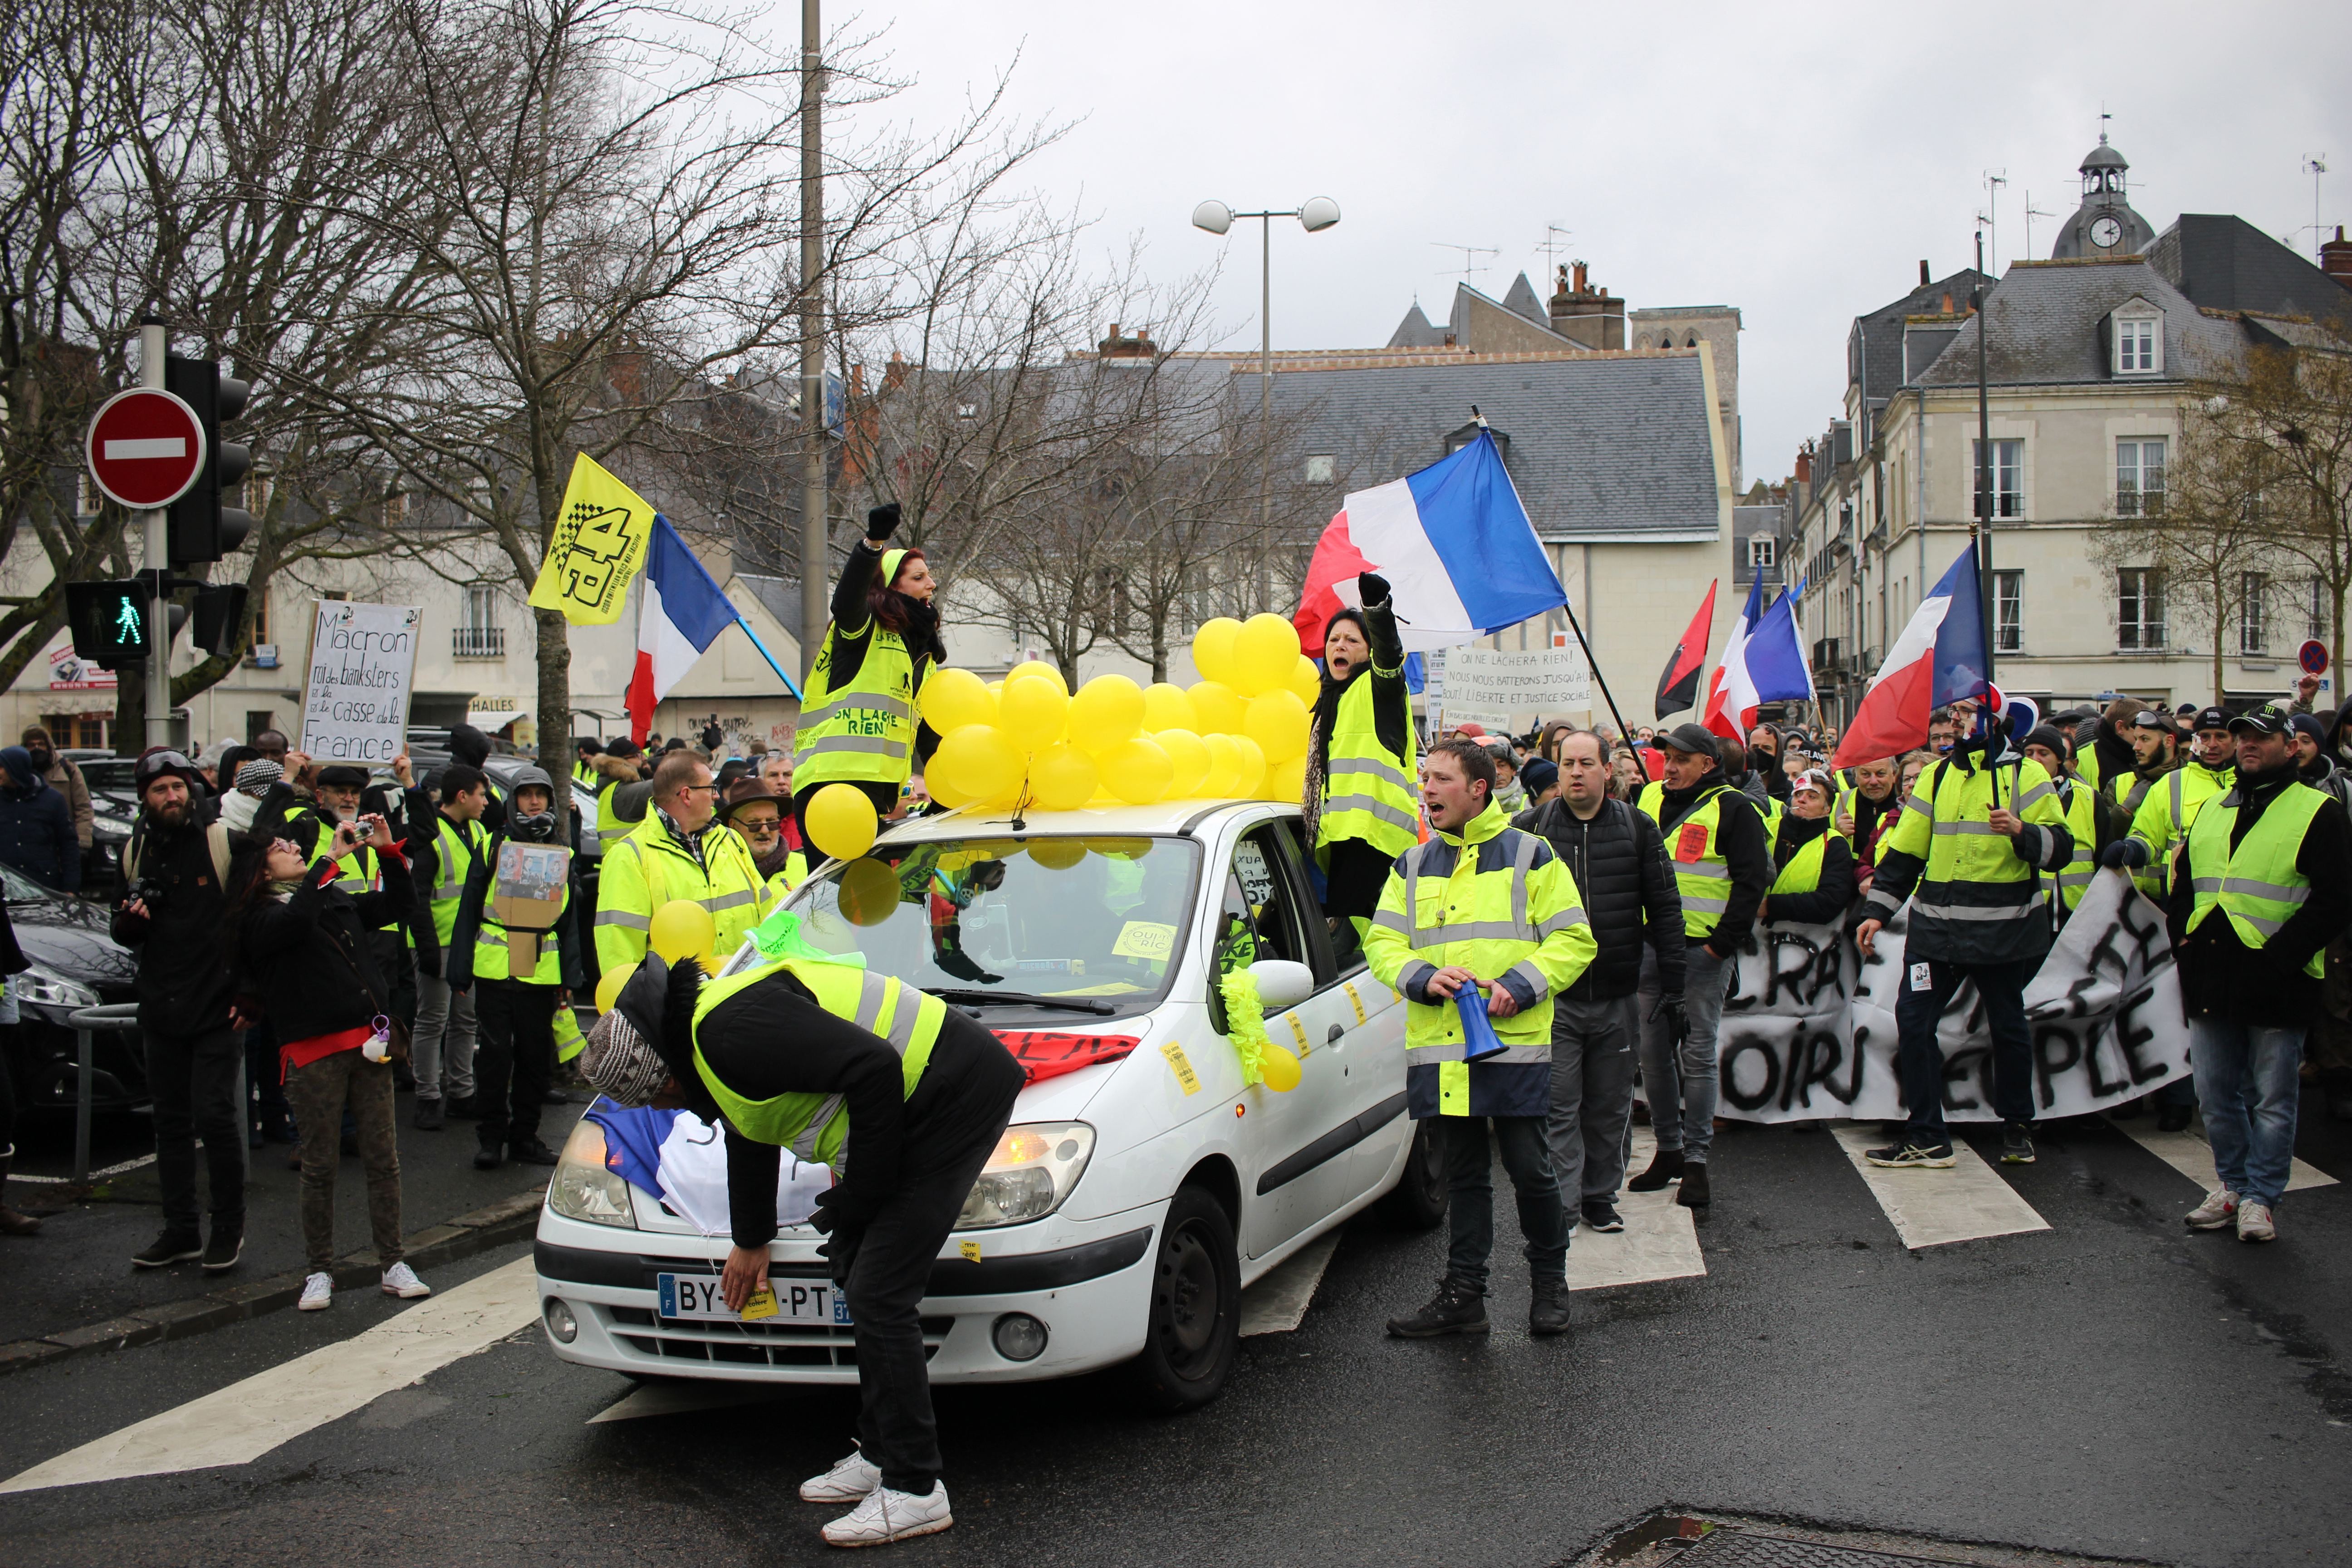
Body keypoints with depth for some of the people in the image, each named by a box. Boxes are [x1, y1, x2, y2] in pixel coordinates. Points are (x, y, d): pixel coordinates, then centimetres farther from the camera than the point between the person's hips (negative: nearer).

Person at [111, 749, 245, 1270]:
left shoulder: (223, 842, -6)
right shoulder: (136, 852, 9)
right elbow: (124, 934, 17)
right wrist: (129, 921, -7)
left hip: (217, 1006, -5)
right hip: (161, 1008, 5)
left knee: (215, 1115, -7)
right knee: (171, 1121, 10)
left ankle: (229, 1229, 6)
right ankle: (180, 1230, 20)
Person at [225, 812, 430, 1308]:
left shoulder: (338, 900, 17)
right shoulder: (260, 918, -1)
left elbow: (397, 904, 20)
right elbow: (296, 921, -23)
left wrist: (389, 851, 7)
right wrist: (331, 859, -19)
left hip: (367, 1043, 5)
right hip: (314, 1052, -5)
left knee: (383, 1158, 5)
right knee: (320, 1165, 2)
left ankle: (393, 1265, 12)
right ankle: (319, 1272, 14)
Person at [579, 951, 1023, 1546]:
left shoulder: (731, 1033, -22)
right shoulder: (707, 1034, 14)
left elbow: (874, 1069, -28)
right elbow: (750, 1139, 32)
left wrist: (860, 1193, -16)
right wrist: (751, 1240, 45)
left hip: (958, 1097, -11)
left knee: (878, 1294, -10)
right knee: (858, 1277, 14)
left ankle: (914, 1490, -3)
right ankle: (881, 1455, 24)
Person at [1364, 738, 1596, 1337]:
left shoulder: (1530, 856, 2)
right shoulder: (1413, 866, 14)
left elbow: (1573, 939, 0)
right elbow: (1382, 943, 10)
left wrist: (1518, 985, -14)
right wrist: (1423, 977, -10)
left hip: (1515, 1043, -4)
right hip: (1440, 1045, 4)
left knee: (1530, 1169, 0)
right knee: (1464, 1173, 10)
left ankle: (1551, 1284, 20)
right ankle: (1463, 1294, 17)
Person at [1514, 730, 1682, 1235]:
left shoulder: (1638, 829, 4)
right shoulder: (1529, 829, 0)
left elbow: (1665, 909, 7)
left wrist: (1673, 985, 4)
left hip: (1618, 998, 2)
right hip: (1553, 998, -2)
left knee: (1610, 1106, 11)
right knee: (1558, 1106, -2)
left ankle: (1600, 1195, 24)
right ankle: (1561, 1206, 4)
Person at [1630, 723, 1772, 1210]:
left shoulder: (1733, 811, -4)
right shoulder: (1651, 800, 12)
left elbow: (1752, 881, -8)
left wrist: (1722, 943, -13)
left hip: (1701, 950, -6)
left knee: (1697, 1055, -4)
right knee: (1654, 1052, 9)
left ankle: (1696, 1161, 1)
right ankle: (1668, 1149, 20)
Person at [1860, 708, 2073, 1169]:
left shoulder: (2024, 775, 0)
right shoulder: (1936, 777, 12)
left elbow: (2060, 849, -6)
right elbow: (1904, 851, 13)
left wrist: (2021, 832, -25)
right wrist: (1876, 911, 7)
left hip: (2002, 931, -3)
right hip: (1936, 927, 3)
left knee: (2007, 1027, 10)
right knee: (1912, 1020, -4)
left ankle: (2017, 1129, 28)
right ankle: (1926, 1137, 3)